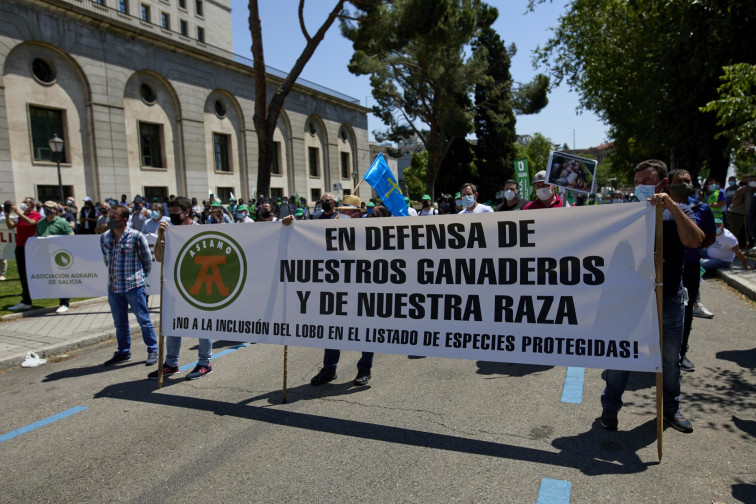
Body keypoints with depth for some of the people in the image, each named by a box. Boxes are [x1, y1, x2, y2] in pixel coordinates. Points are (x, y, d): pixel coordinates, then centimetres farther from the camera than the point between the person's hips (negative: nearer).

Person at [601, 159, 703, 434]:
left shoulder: (679, 212, 2)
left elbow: (694, 241, -17)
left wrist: (673, 208, -26)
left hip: (670, 300, 1)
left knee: (670, 359, 15)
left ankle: (670, 408, 36)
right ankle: (610, 407, 21)